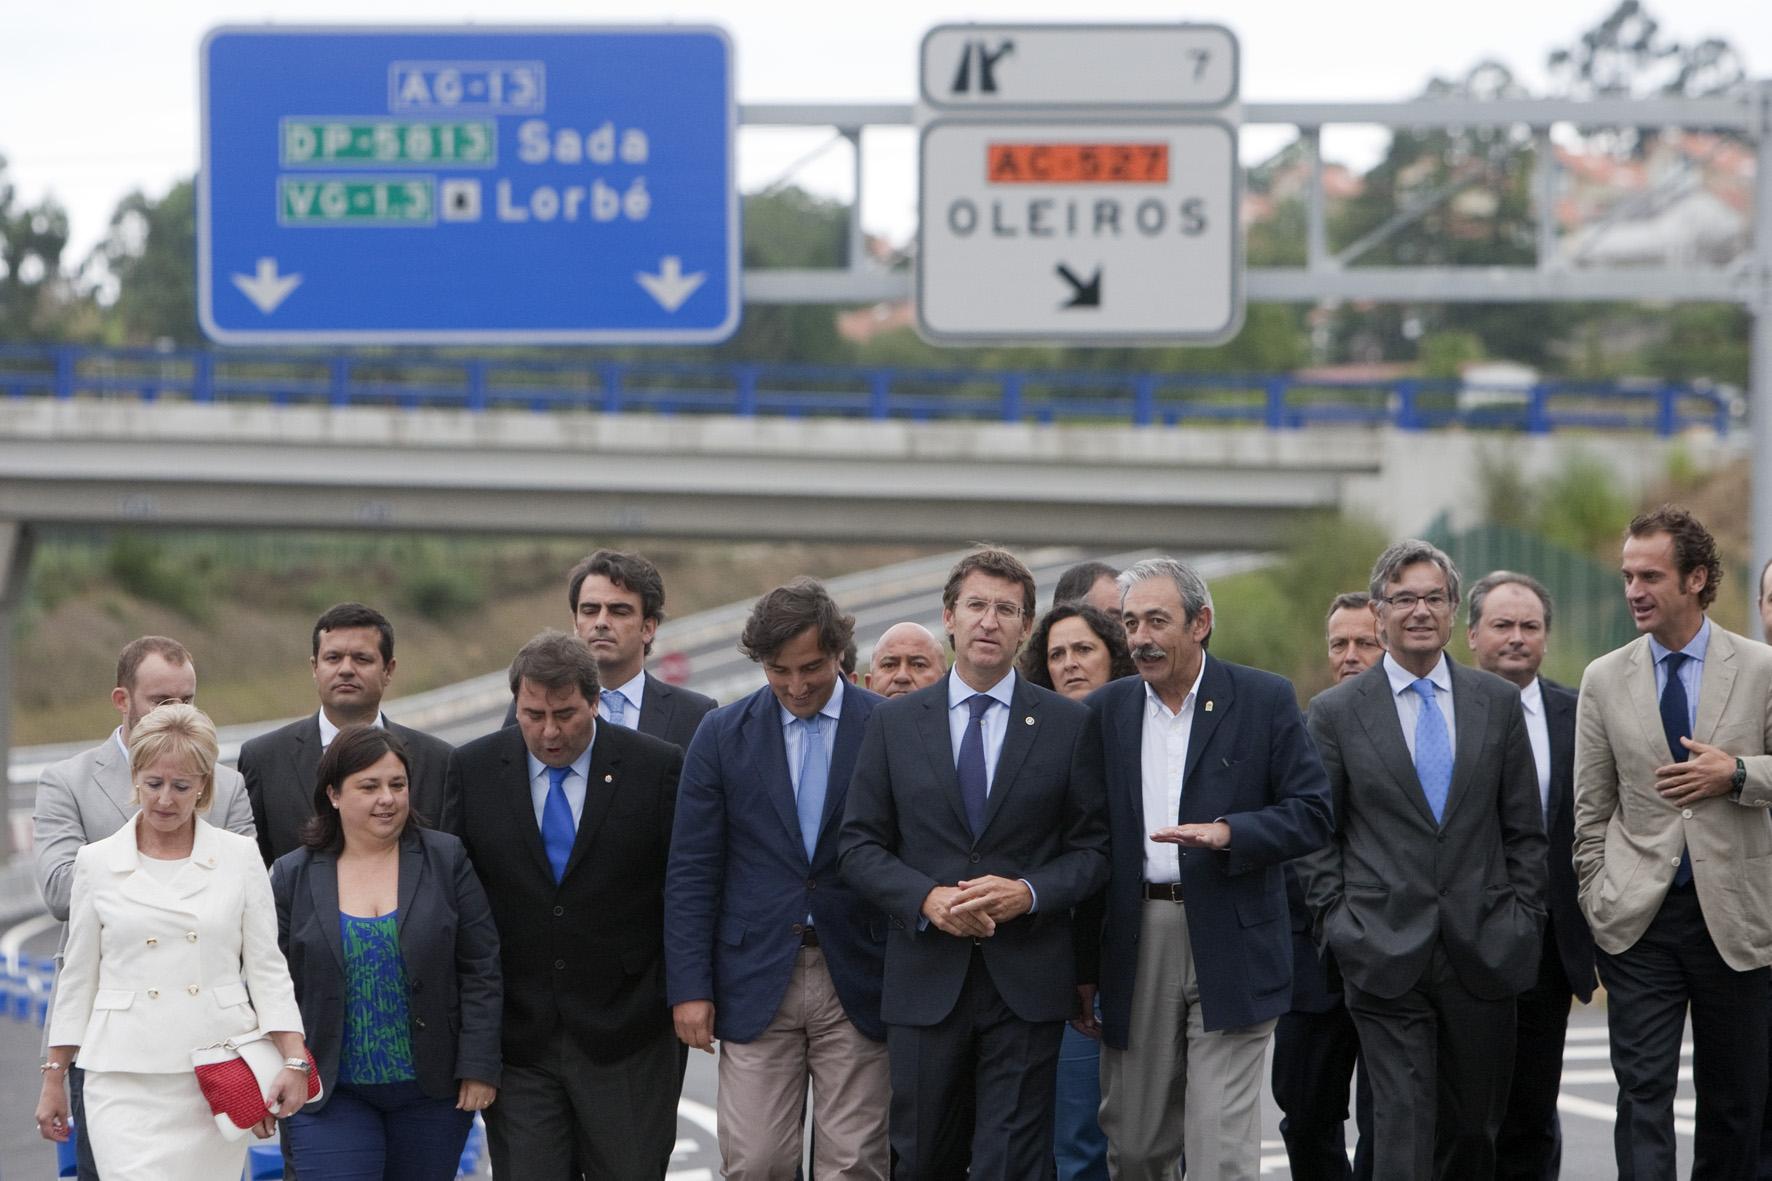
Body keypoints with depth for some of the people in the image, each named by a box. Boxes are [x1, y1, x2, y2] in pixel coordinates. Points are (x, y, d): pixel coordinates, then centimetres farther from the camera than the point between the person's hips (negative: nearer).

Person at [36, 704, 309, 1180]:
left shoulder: (239, 857, 5)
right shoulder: (98, 863, 6)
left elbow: (266, 967, 5)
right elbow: (77, 979, 13)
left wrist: (293, 1061, -6)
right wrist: (53, 1079, 13)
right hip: (126, 1080, -1)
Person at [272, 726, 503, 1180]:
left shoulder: (446, 860, 1)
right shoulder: (293, 876, 1)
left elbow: (481, 972, 0)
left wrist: (478, 1069, -6)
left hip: (432, 1089, 1)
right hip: (332, 1092, -1)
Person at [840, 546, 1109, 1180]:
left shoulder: (1069, 725, 4)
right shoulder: (894, 723, 7)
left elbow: (1093, 847, 4)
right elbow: (860, 845, 5)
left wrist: (1028, 891, -14)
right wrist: (927, 898, -13)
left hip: (1026, 984, -1)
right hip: (925, 981, 1)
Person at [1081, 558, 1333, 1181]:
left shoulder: (1265, 700, 1)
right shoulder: (1106, 710, 9)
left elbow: (1312, 814, -1)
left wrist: (1227, 832, -19)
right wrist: (1083, 966, 7)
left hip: (1229, 948, -3)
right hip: (1135, 952, 3)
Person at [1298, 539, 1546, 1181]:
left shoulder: (1498, 702, 8)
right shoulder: (1335, 711, 3)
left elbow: (1524, 828, 11)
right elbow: (1316, 834, 5)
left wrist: (1524, 920, 4)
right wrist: (1336, 921, -3)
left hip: (1482, 952, 3)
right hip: (1385, 954, -3)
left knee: (1475, 1127, 10)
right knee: (1403, 1128, -8)